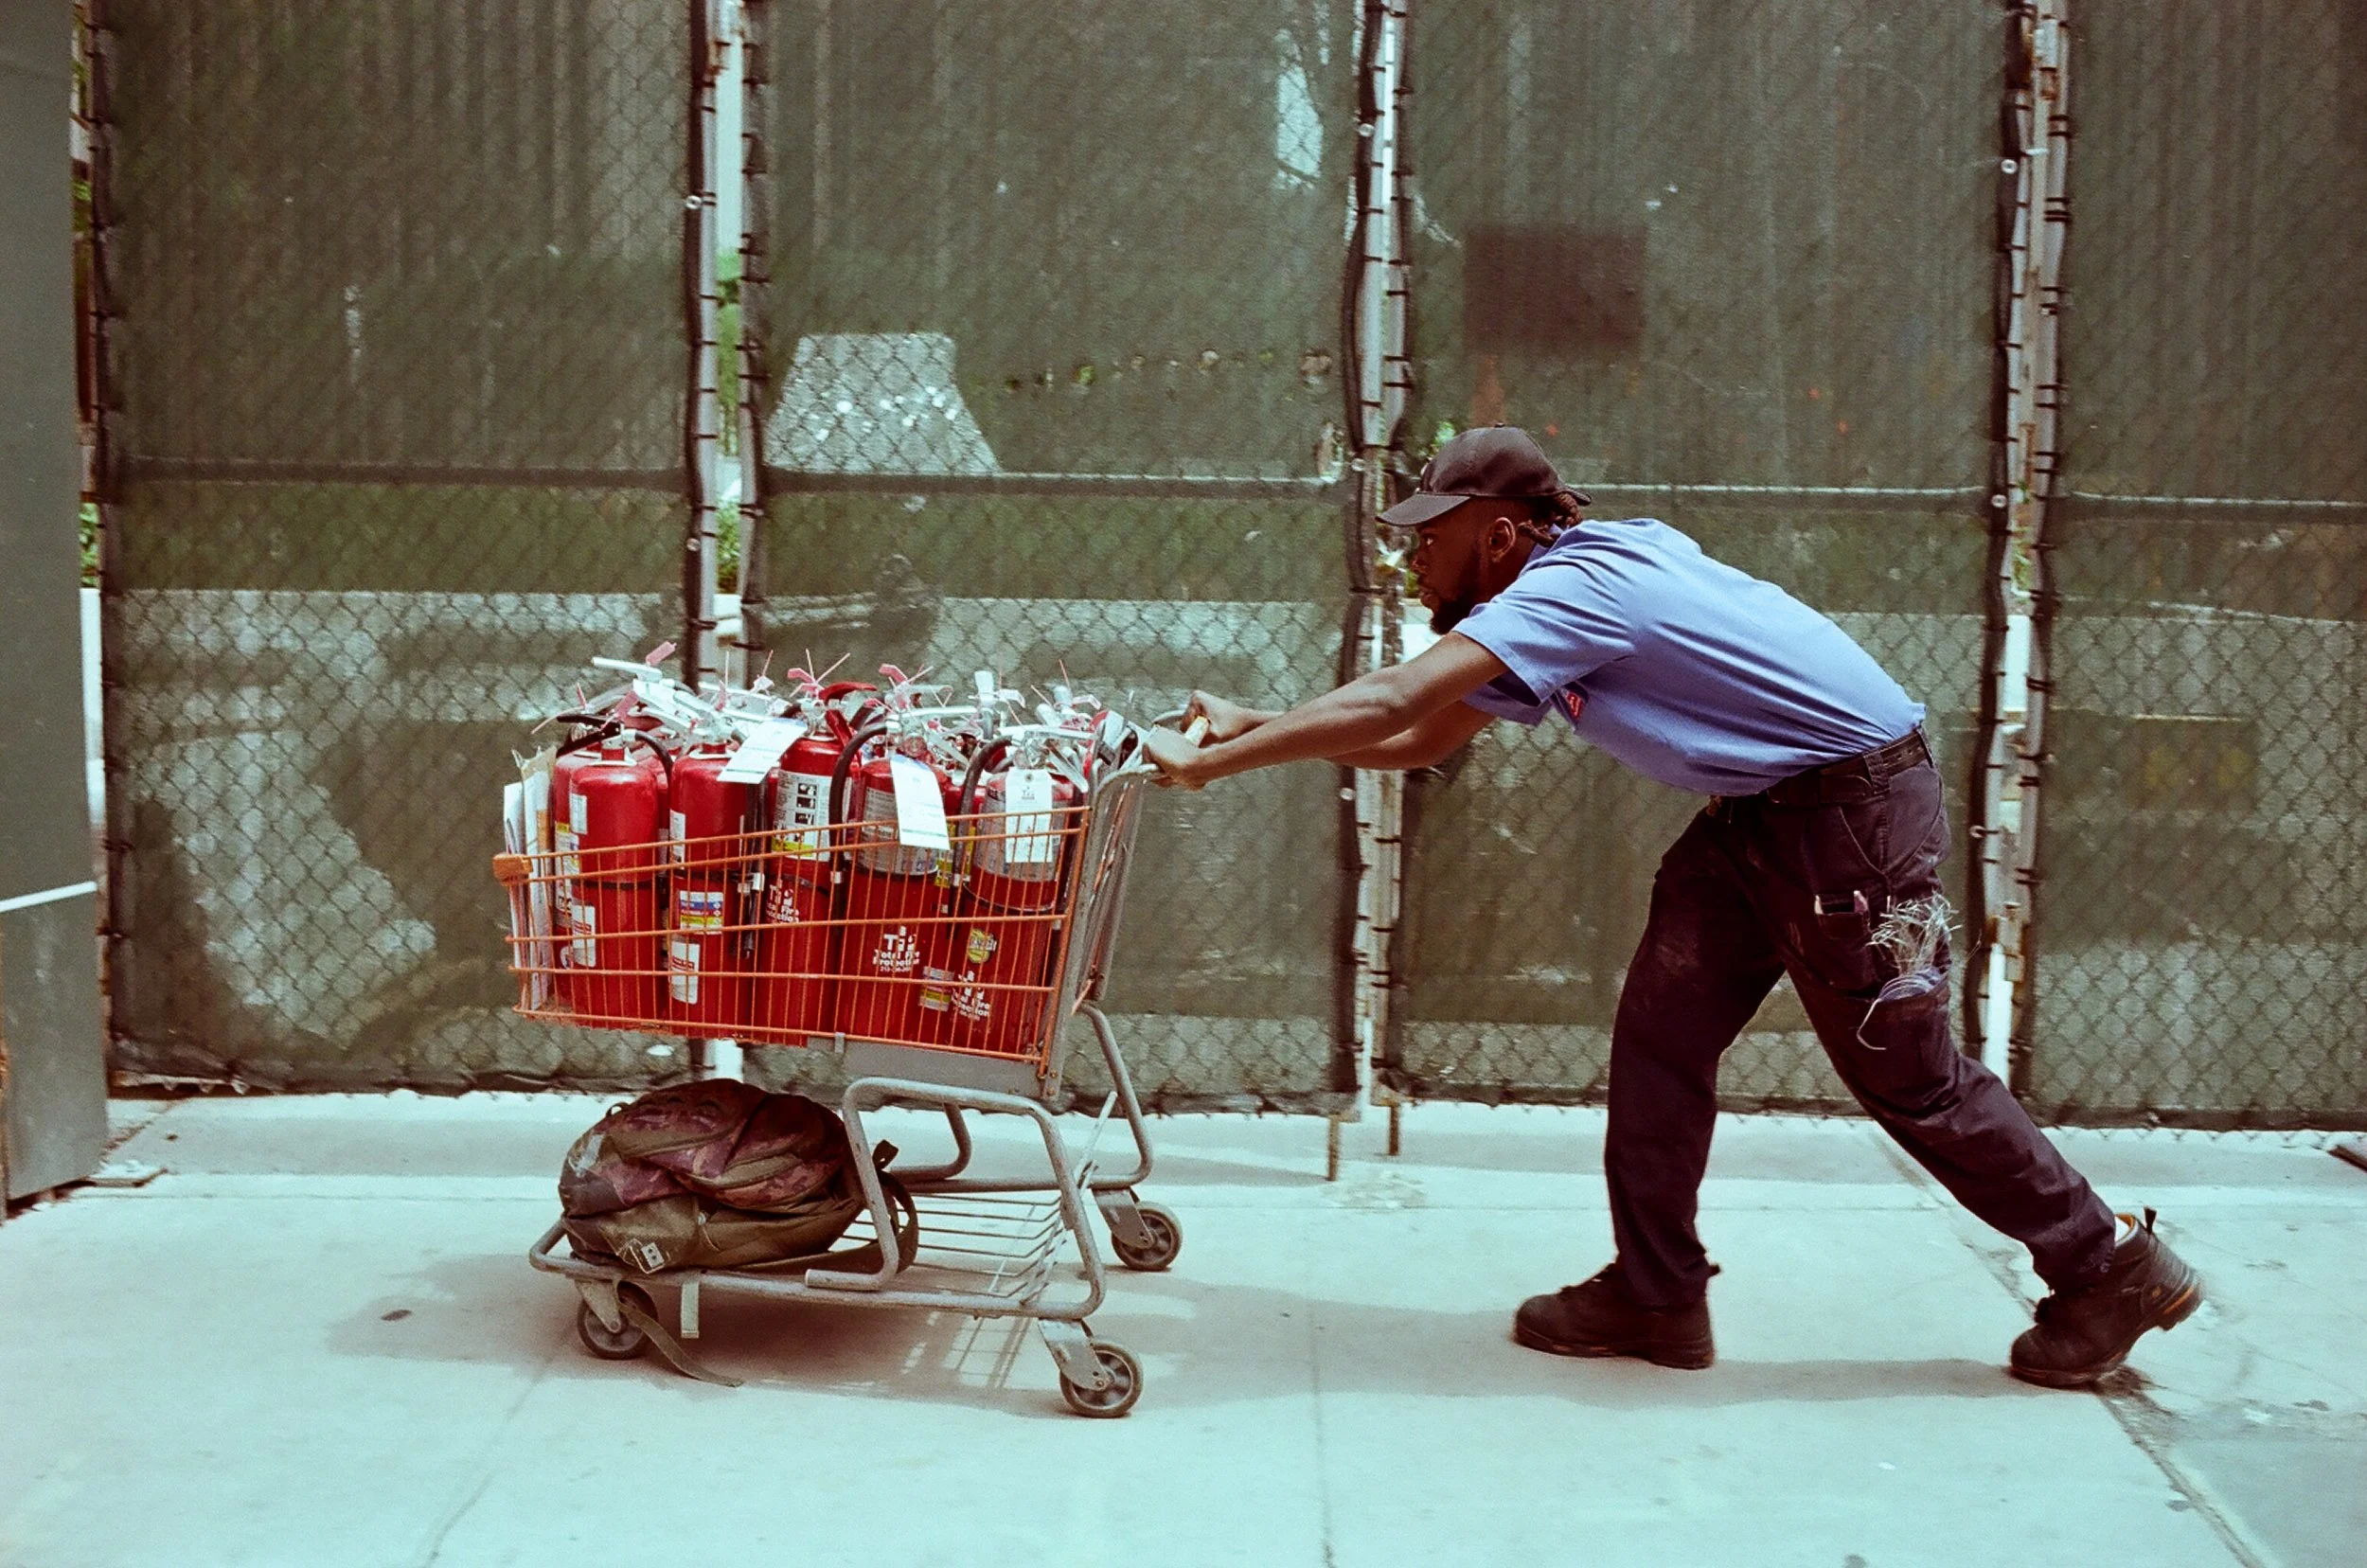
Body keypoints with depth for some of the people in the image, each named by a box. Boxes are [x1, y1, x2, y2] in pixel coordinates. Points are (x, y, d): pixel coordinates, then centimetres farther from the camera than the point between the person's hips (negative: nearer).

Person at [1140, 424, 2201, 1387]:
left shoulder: (1572, 585, -22)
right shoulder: (1535, 612, 9)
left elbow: (1389, 699, -29)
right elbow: (1417, 741, 13)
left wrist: (1210, 762, -25)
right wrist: (1253, 729, 5)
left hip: (1856, 809, -10)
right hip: (1759, 813, 10)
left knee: (1905, 1076, 1)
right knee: (1660, 1028, 4)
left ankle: (2114, 1269, 19)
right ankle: (1656, 1297, 12)